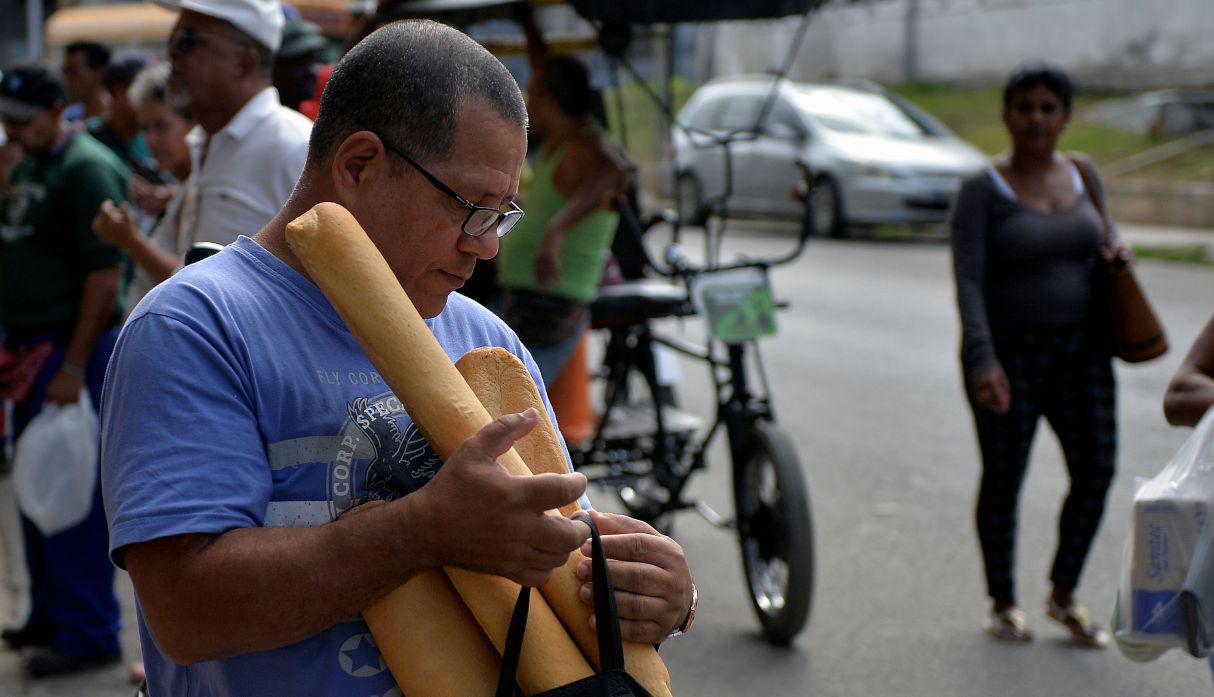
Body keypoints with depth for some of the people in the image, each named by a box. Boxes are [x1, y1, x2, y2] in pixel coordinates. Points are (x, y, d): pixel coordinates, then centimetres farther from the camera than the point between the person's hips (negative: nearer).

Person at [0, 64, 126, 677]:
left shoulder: (87, 168, -14)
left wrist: (74, 365, -21)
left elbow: (106, 273, -19)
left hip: (73, 351, -9)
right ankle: (49, 615, 27)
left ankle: (87, 633, 3)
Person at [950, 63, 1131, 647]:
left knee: (1096, 470, -3)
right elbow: (968, 282, -16)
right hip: (1007, 352, -4)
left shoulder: (1082, 175, 7)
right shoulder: (982, 191, -9)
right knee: (1003, 478, 3)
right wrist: (982, 362, -27)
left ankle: (1064, 595, 17)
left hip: (1080, 349, 4)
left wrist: (1114, 254, -3)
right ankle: (1003, 603, 21)